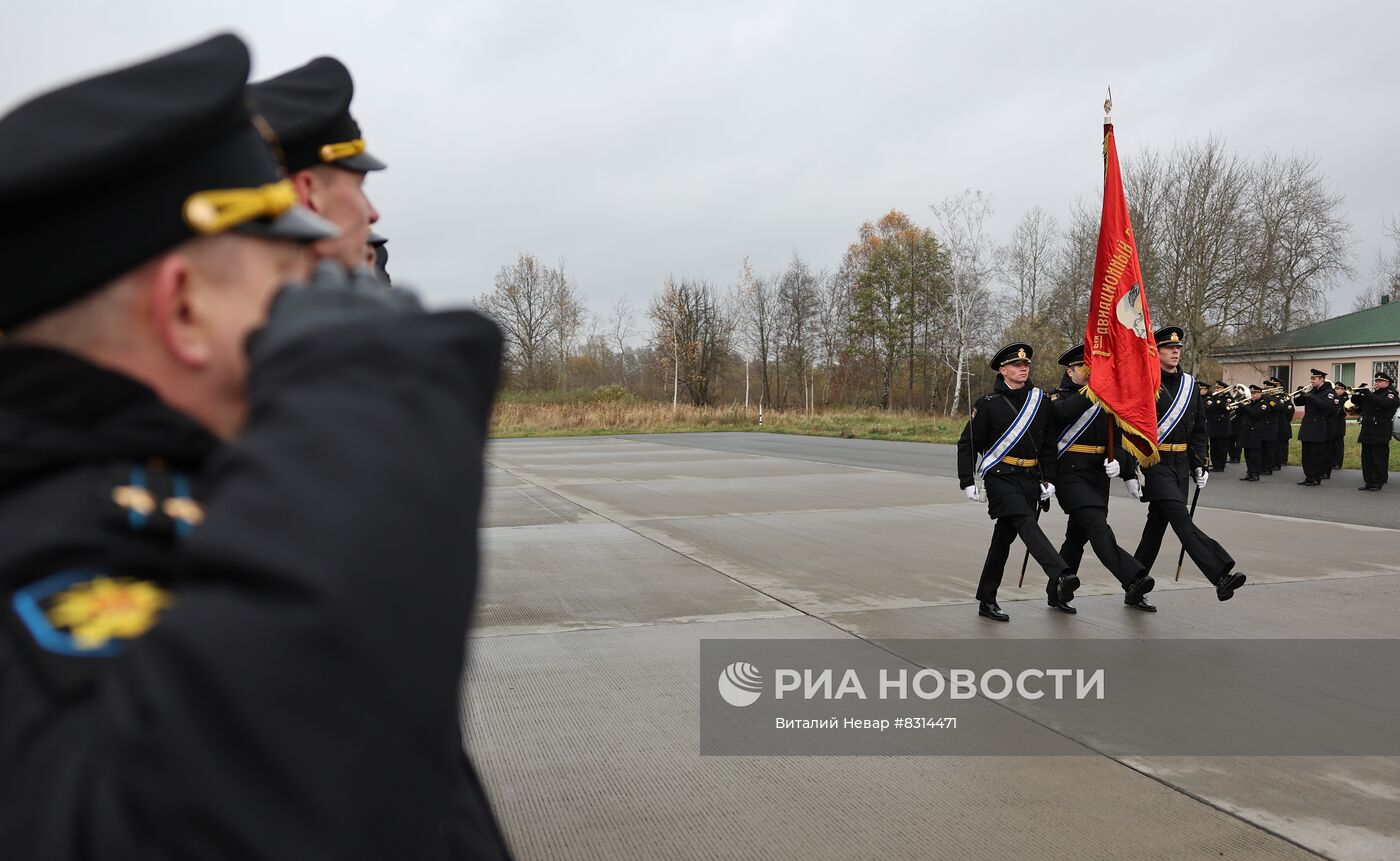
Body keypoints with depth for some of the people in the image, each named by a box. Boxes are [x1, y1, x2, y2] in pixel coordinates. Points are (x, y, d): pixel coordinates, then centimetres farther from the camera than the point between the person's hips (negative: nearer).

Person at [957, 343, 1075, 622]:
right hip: (1000, 476, -4)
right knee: (1027, 524, -23)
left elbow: (1049, 445, 17)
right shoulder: (988, 404, -3)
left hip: (1030, 479, 4)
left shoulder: (1040, 401, 10)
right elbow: (967, 444, -1)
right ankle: (1060, 577, -38)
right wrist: (968, 482, -7)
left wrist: (1049, 479, 9)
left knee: (1004, 537, 8)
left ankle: (987, 601, 16)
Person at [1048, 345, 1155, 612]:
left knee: (1078, 535, 10)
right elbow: (1066, 412, -26)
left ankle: (1057, 593, 19)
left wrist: (1117, 462, -7)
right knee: (1098, 526, -20)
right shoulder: (1059, 397, -1)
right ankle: (1134, 580, -28)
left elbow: (1115, 437, 11)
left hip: (1098, 475, 6)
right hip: (1070, 473, -6)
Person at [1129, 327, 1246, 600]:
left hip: (1181, 464, 7)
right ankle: (1222, 575, -23)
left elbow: (1198, 429, 17)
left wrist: (1198, 464, 11)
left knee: (1158, 522, 11)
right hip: (1154, 464, -7)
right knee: (1182, 520, -15)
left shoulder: (1189, 384, 11)